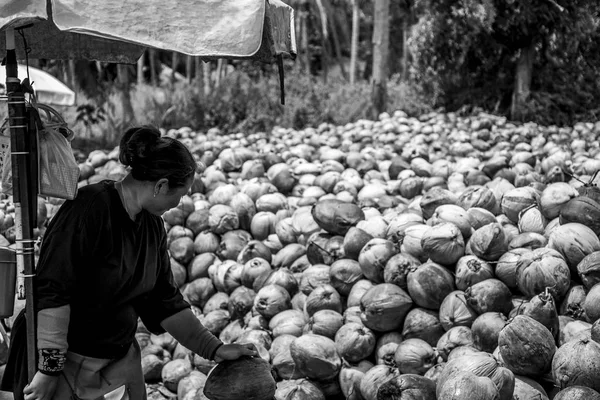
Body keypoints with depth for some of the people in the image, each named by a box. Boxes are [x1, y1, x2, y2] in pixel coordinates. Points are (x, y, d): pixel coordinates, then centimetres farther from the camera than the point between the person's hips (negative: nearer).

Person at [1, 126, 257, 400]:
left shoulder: (152, 225, 4)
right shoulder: (91, 208, -21)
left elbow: (164, 300, 8)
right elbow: (51, 291, -25)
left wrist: (214, 349, 3)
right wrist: (50, 369, -25)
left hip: (120, 356, 7)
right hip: (67, 359, -7)